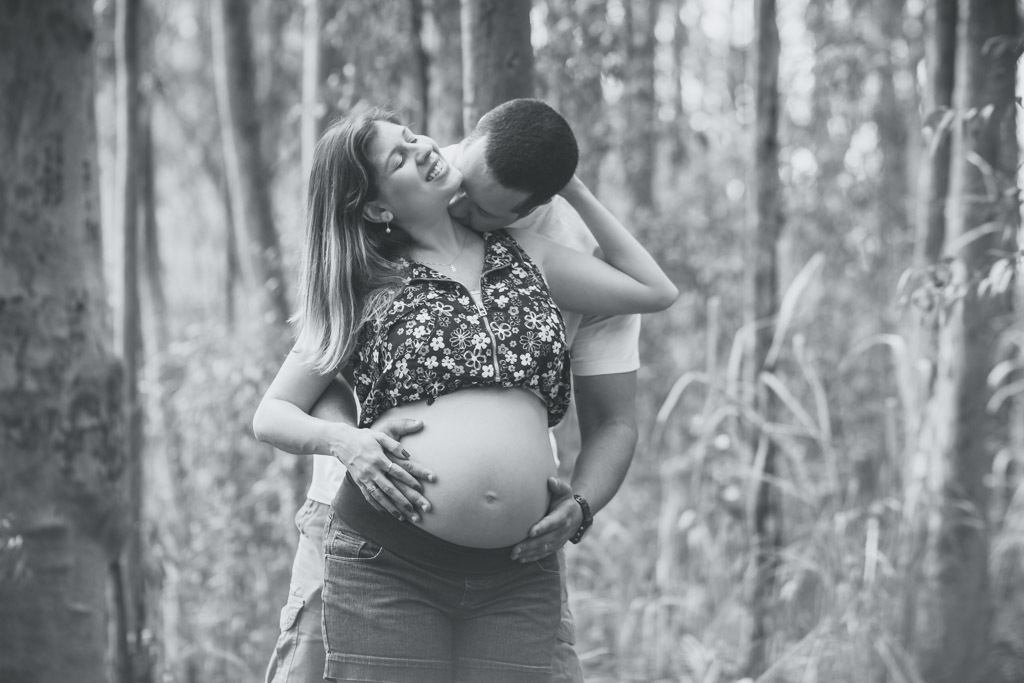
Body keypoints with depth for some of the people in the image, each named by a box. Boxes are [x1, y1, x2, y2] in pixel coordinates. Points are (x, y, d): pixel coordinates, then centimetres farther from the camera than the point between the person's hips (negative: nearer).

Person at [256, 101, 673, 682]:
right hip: (390, 557, -2)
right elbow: (272, 414, 10)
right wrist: (343, 442, -12)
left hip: (516, 570, 2)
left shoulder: (525, 257, 17)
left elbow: (658, 291, 23)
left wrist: (570, 186, 25)